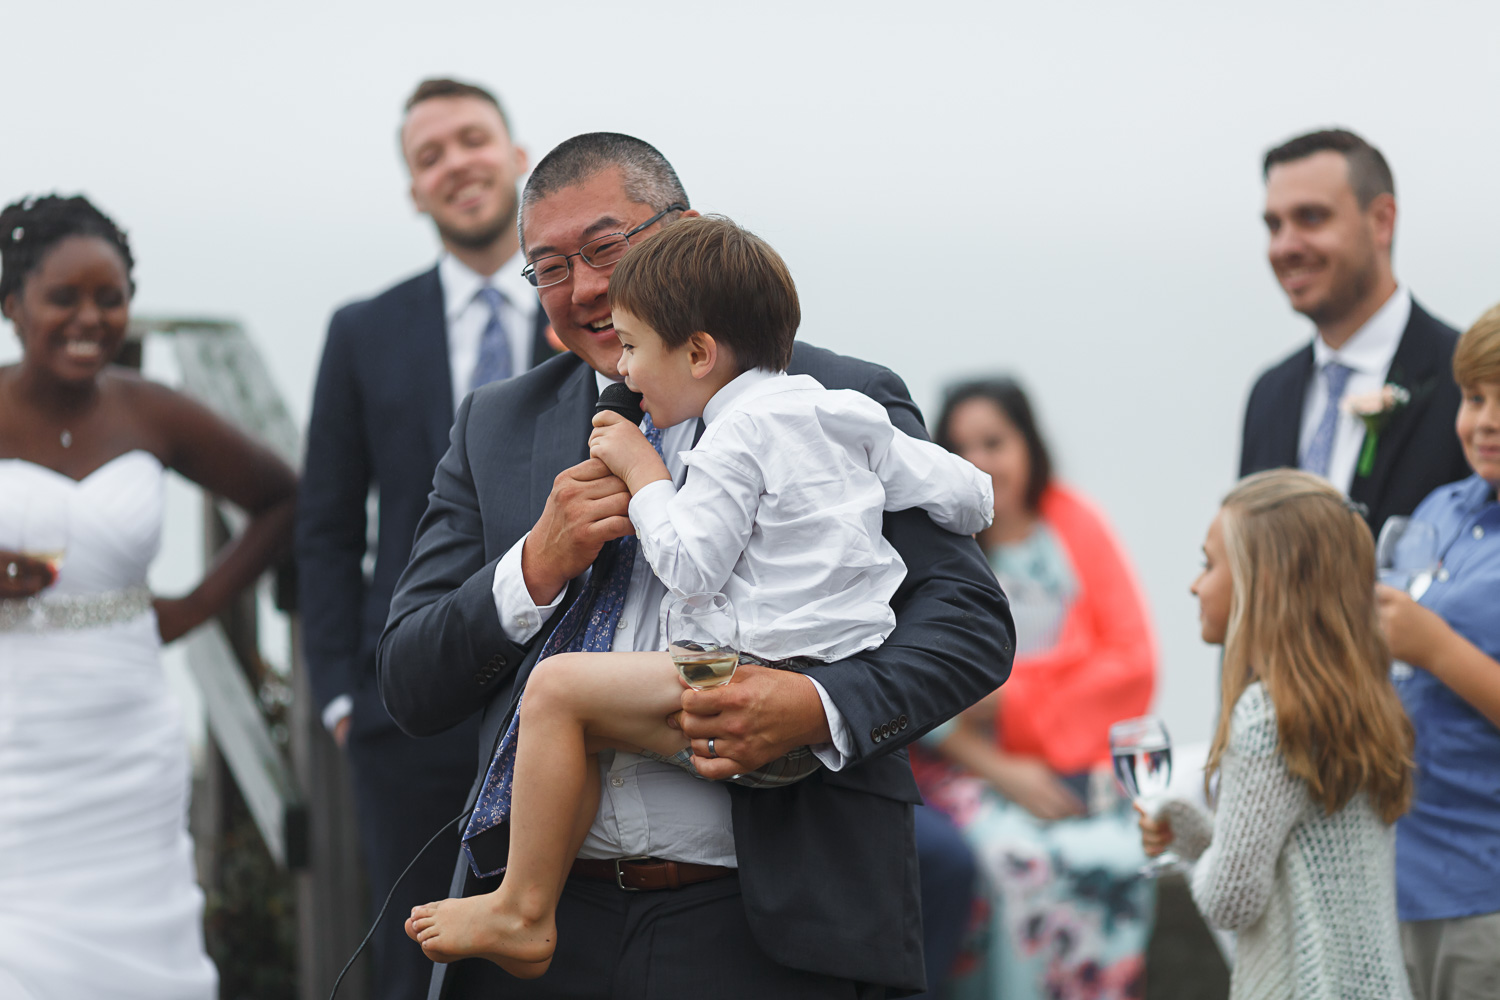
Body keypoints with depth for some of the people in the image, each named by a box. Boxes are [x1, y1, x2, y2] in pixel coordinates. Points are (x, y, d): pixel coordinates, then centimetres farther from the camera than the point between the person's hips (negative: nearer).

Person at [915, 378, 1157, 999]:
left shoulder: (1075, 525, 7)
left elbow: (1133, 664, 1)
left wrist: (1012, 697, -8)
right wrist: (998, 770, -11)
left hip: (1080, 764, 1)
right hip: (970, 767, -1)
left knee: (1112, 863, -29)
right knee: (1019, 863, -31)